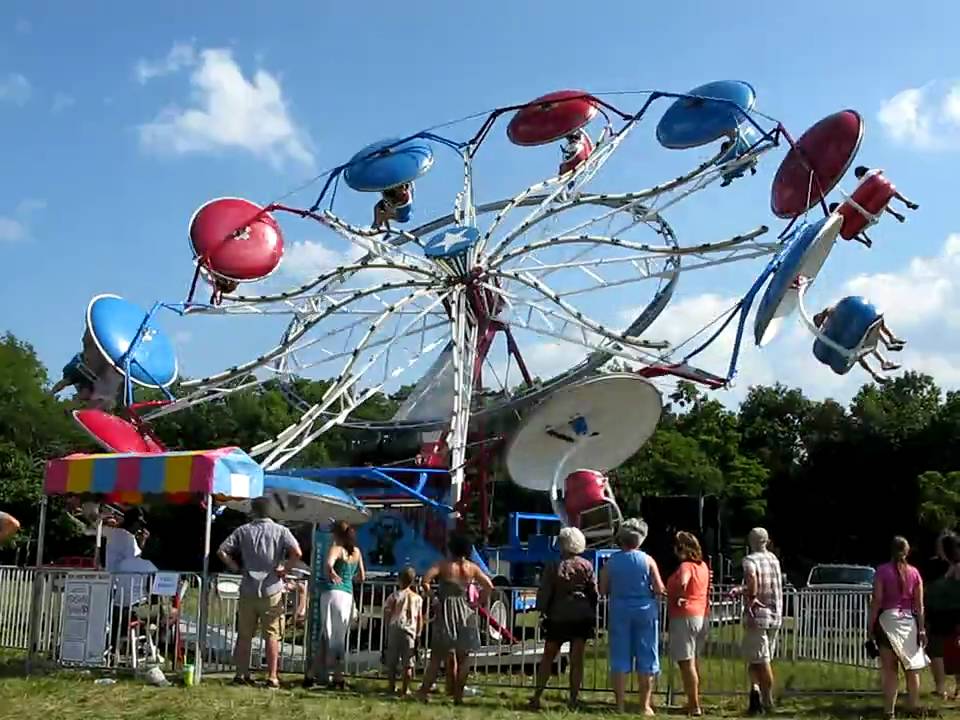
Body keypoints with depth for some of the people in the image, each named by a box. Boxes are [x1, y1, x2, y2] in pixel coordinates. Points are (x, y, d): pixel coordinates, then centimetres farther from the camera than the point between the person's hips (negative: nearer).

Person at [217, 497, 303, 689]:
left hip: (248, 590, 2)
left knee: (244, 635, 11)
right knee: (272, 635, 4)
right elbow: (297, 553, -16)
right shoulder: (281, 531, -1)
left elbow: (222, 551, -2)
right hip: (271, 590, -2)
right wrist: (283, 568, -4)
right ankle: (272, 677, 3)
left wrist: (236, 567, 6)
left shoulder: (243, 531, 5)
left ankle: (241, 675, 14)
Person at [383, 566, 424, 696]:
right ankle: (405, 689, 4)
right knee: (408, 663, 5)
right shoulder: (418, 598, 6)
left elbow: (386, 613, -3)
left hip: (395, 628, -1)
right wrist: (418, 633, 14)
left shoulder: (395, 596, 1)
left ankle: (392, 687, 11)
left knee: (392, 662, 9)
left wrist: (388, 626, 11)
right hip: (410, 630, 1)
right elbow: (420, 618, 7)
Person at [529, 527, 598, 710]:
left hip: (558, 617, -1)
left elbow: (544, 593, -6)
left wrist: (542, 612, 4)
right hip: (582, 617, 1)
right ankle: (573, 700, 6)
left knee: (548, 657, 10)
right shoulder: (587, 566, 0)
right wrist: (592, 616, 12)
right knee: (577, 659, 6)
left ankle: (536, 697, 9)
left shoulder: (553, 567, -7)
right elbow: (594, 593, 3)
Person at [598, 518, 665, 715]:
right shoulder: (647, 560, -5)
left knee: (620, 660, 7)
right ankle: (645, 705, 11)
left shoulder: (611, 561, -1)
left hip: (620, 612, 1)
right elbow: (659, 589, -7)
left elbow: (603, 590, 1)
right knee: (646, 659, 8)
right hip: (645, 611, -1)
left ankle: (620, 705, 8)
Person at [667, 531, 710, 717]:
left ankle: (694, 707, -4)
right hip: (701, 616, 9)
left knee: (686, 663, -5)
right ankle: (694, 701, 26)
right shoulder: (703, 566, 11)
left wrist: (678, 597, -18)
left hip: (684, 617, -9)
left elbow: (682, 583, -35)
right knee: (693, 661, 19)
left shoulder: (686, 566, -15)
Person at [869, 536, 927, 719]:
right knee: (912, 668, 11)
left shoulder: (882, 571, -4)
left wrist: (871, 624, -3)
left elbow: (877, 600, -8)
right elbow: (919, 604, 3)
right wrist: (921, 629, 6)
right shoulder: (914, 572, 3)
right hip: (909, 621, 2)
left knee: (889, 669, -1)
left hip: (888, 620, -2)